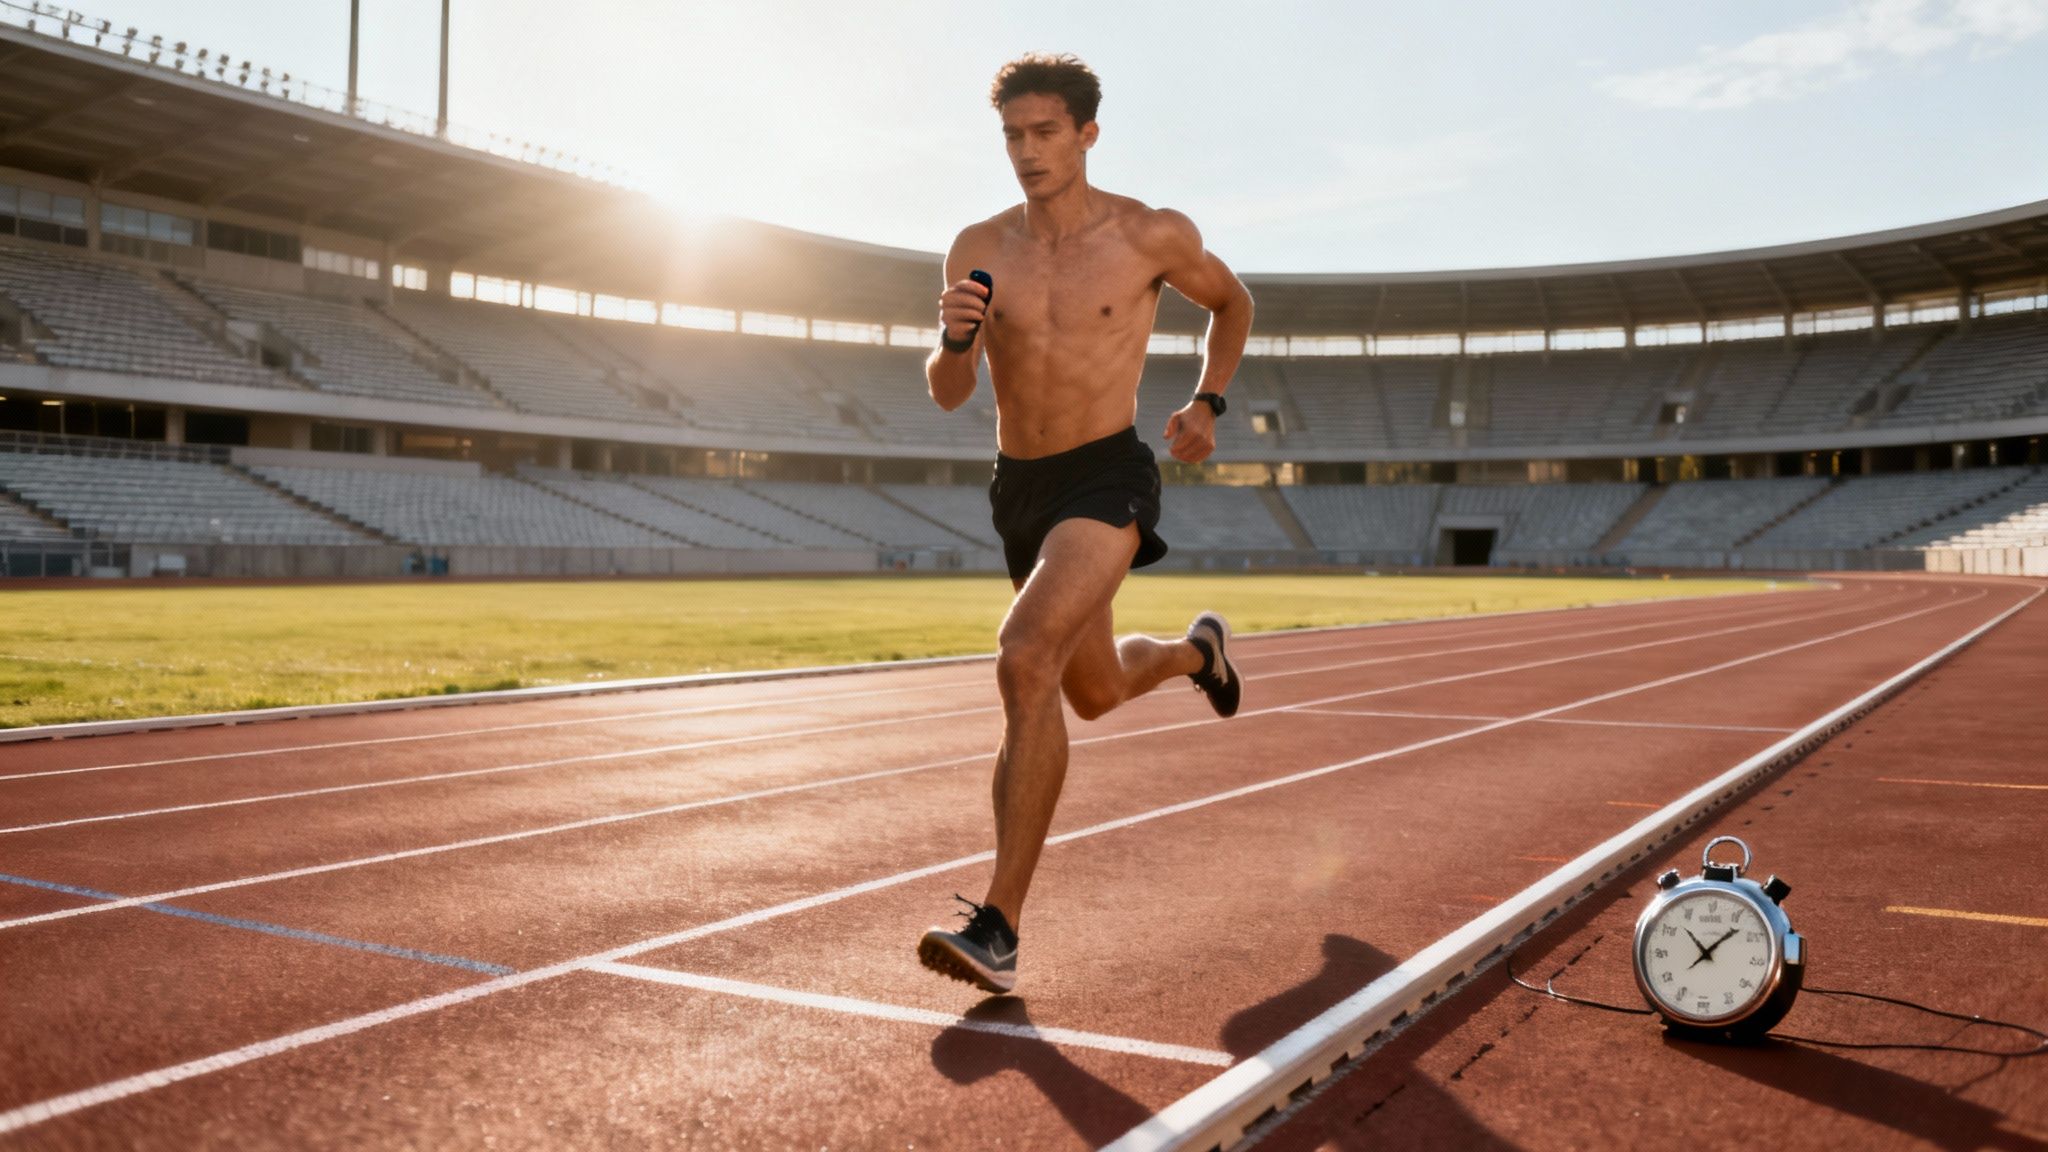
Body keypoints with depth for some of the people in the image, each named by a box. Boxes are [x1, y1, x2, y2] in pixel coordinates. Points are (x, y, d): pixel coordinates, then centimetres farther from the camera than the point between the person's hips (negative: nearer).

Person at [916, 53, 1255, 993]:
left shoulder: (1152, 235, -6)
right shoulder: (977, 249, 1)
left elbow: (1231, 300, 15)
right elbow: (947, 395, 0)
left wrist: (1207, 404, 5)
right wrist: (954, 337, -22)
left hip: (1108, 482, -6)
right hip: (1019, 490, 6)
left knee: (1027, 661, -29)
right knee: (1096, 692, 22)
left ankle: (999, 927, -24)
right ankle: (1195, 651, 58)